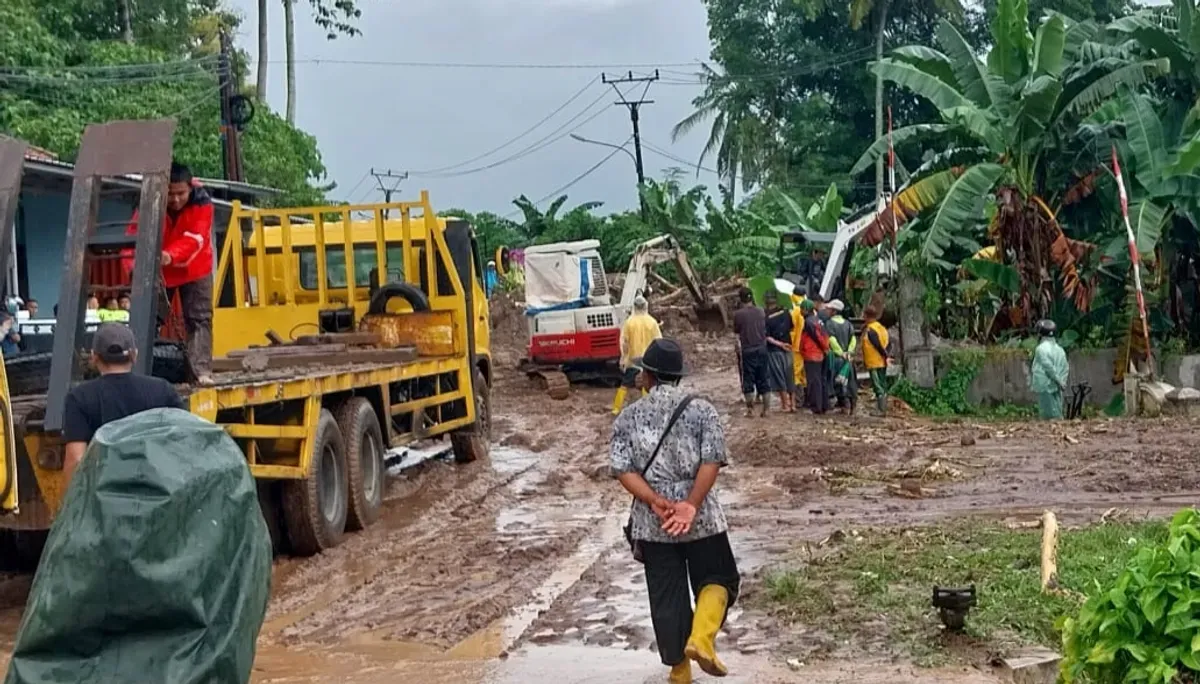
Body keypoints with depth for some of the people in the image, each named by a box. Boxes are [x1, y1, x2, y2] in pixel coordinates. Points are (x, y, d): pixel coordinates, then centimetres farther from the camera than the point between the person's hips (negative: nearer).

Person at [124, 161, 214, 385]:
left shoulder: (201, 203, -25)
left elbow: (195, 239, -36)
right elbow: (134, 238, -25)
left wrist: (171, 256, -54)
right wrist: (136, 265, -46)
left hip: (194, 271, -1)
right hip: (158, 273, 1)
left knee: (199, 319, -7)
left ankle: (202, 371, -9)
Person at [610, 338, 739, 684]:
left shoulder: (629, 417, 1)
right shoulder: (702, 410, -3)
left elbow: (622, 469, -7)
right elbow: (712, 462, -13)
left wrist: (656, 503, -13)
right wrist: (691, 505, -15)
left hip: (651, 522, 2)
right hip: (702, 517, -1)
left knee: (666, 596, 12)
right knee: (717, 579, 16)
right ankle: (700, 638, -7)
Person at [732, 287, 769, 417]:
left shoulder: (738, 314, -8)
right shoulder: (761, 312, 3)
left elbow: (737, 334, -4)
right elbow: (765, 332, 12)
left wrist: (739, 352, 3)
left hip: (747, 351, -4)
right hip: (762, 349, 4)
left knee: (748, 381, 4)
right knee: (763, 380, 9)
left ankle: (750, 410, 5)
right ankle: (765, 410, 10)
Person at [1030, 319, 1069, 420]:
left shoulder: (1041, 348, -11)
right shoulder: (1059, 349, 13)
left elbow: (1049, 367, -17)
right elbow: (1066, 368, 11)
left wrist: (1059, 381, -11)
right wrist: (1061, 381, 7)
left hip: (1045, 386, -7)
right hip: (1056, 388, 7)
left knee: (1049, 415, -6)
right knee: (1057, 414, 10)